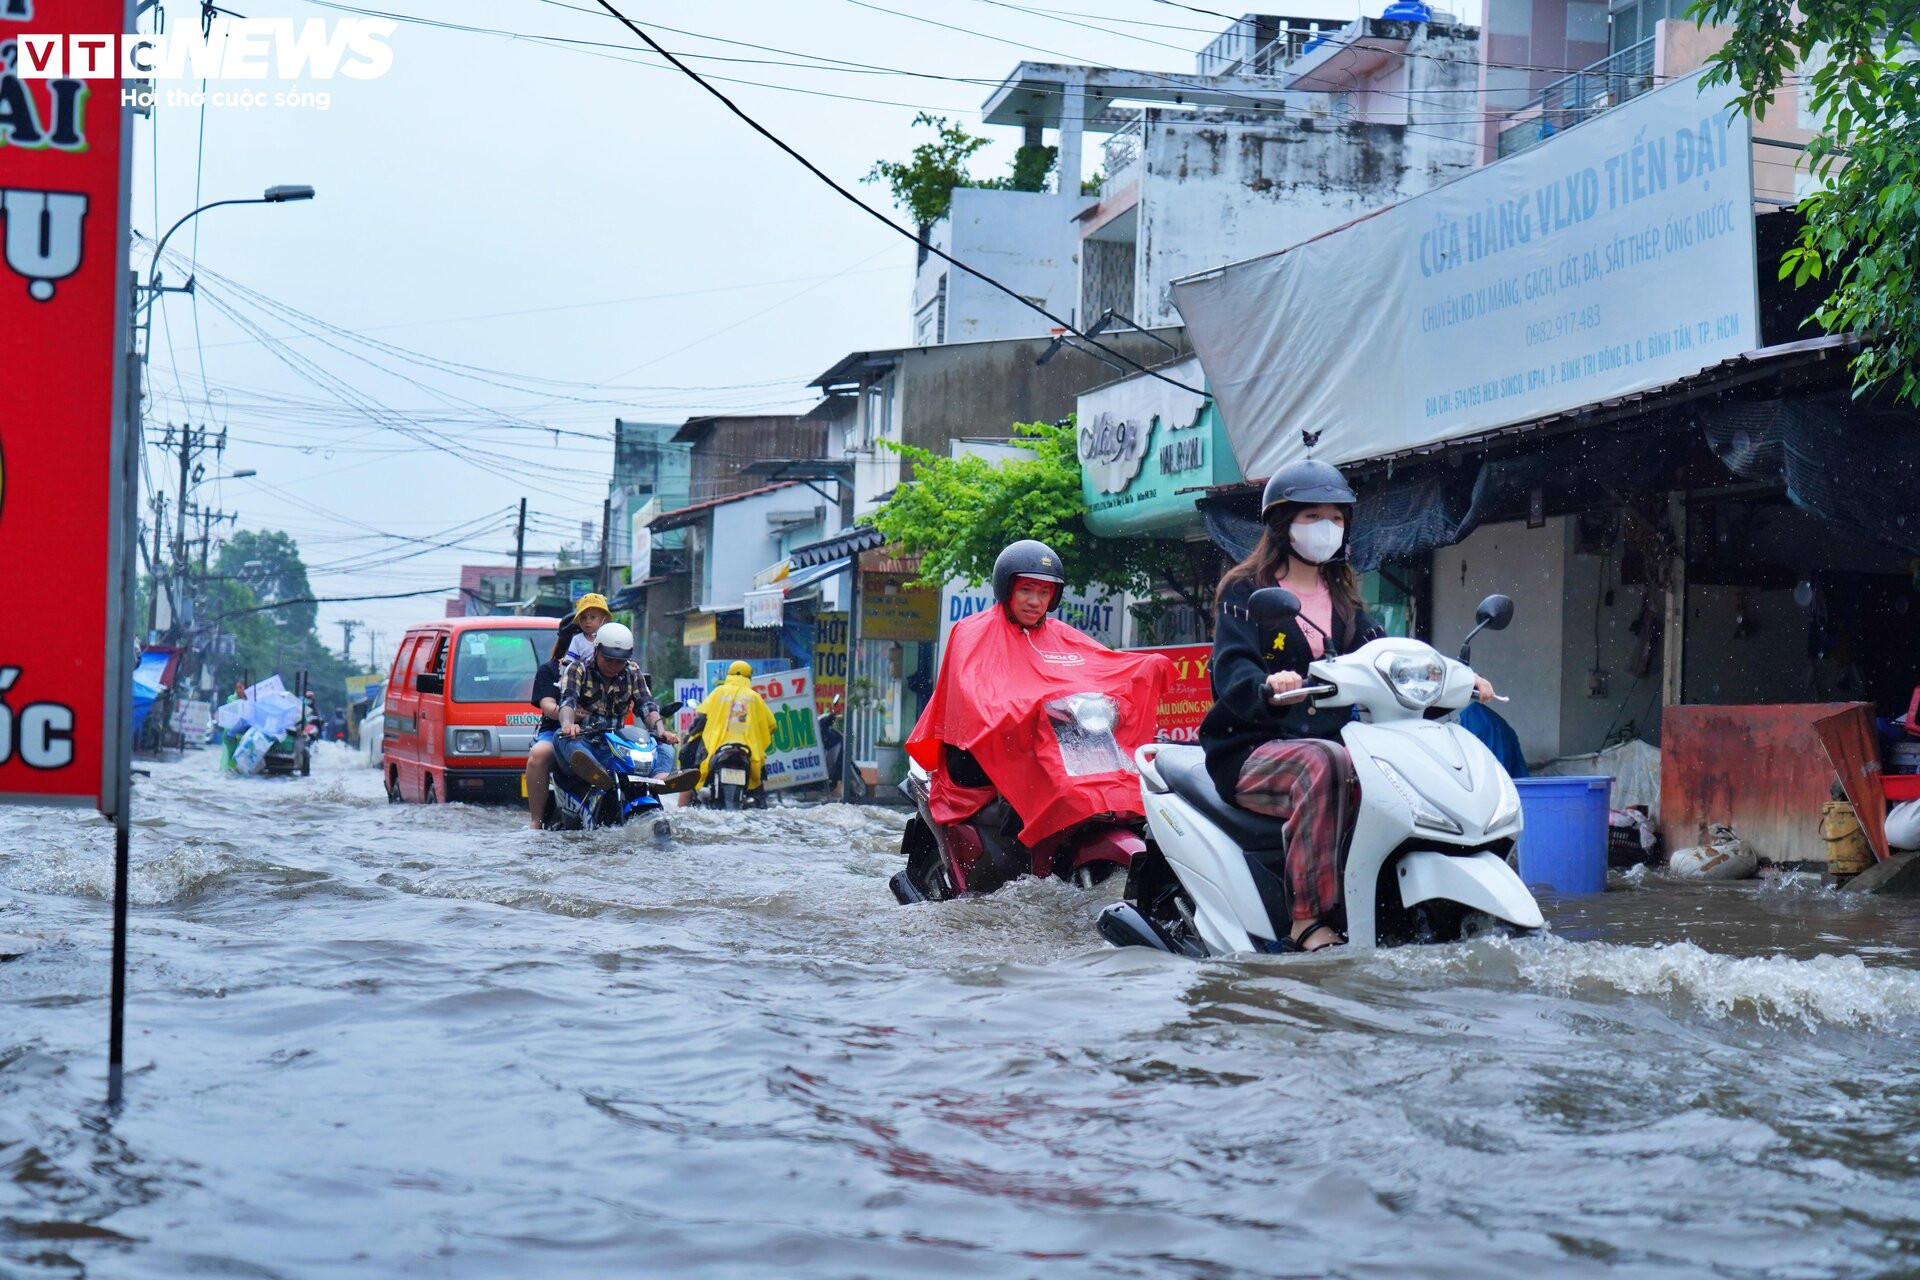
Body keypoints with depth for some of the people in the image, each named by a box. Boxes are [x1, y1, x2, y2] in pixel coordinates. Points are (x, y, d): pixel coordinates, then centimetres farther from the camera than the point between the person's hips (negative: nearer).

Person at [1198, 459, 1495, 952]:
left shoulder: (1342, 599, 21)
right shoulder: (1244, 592, 1)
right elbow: (1231, 671, -15)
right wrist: (1268, 688, -39)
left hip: (1328, 740, 5)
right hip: (1251, 750, -5)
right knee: (1321, 764, -37)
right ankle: (1308, 919, -39)